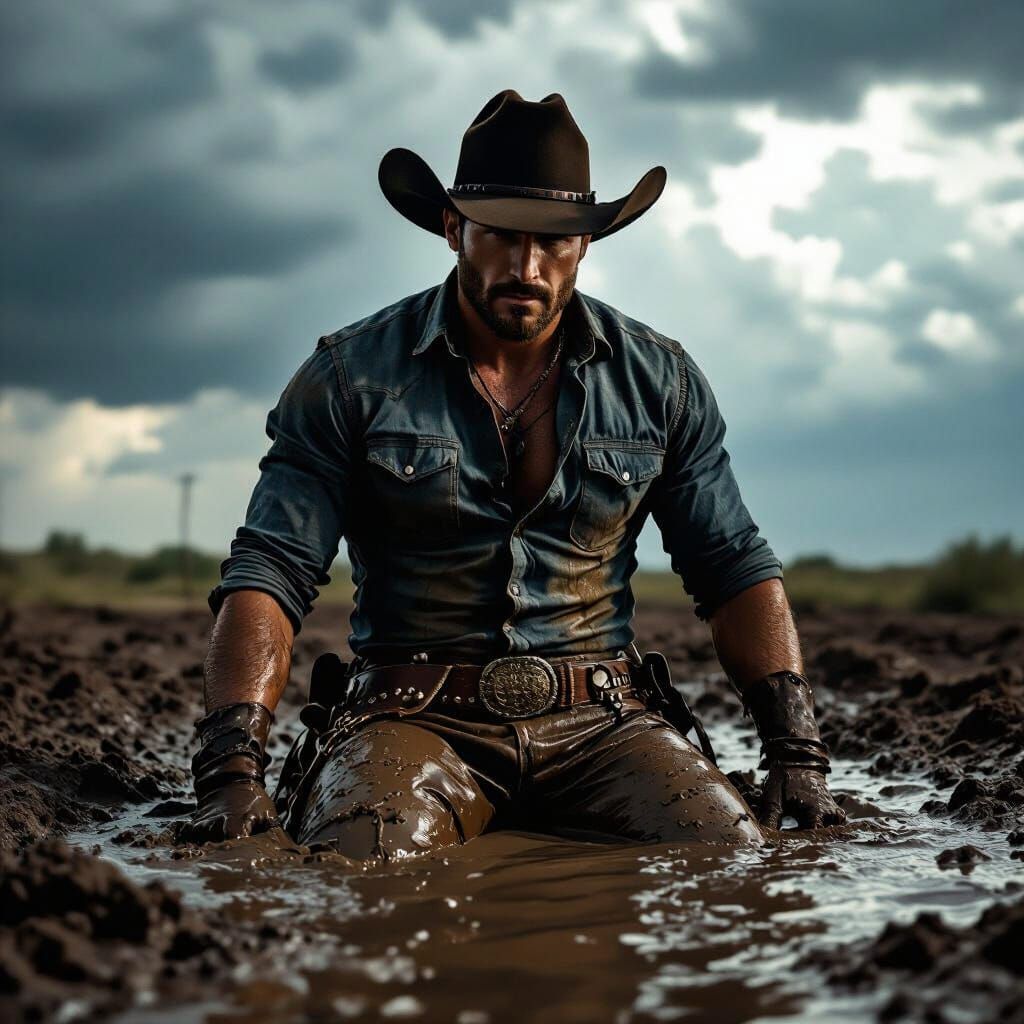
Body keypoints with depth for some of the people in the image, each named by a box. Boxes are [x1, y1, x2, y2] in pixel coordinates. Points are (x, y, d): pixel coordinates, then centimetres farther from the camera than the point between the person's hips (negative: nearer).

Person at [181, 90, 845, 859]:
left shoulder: (660, 381, 8)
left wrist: (796, 746, -2)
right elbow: (270, 573, -3)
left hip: (599, 715, 4)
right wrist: (233, 768, -17)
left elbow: (737, 570, 11)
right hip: (415, 710, -3)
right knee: (363, 870, -34)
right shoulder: (351, 377, 1)